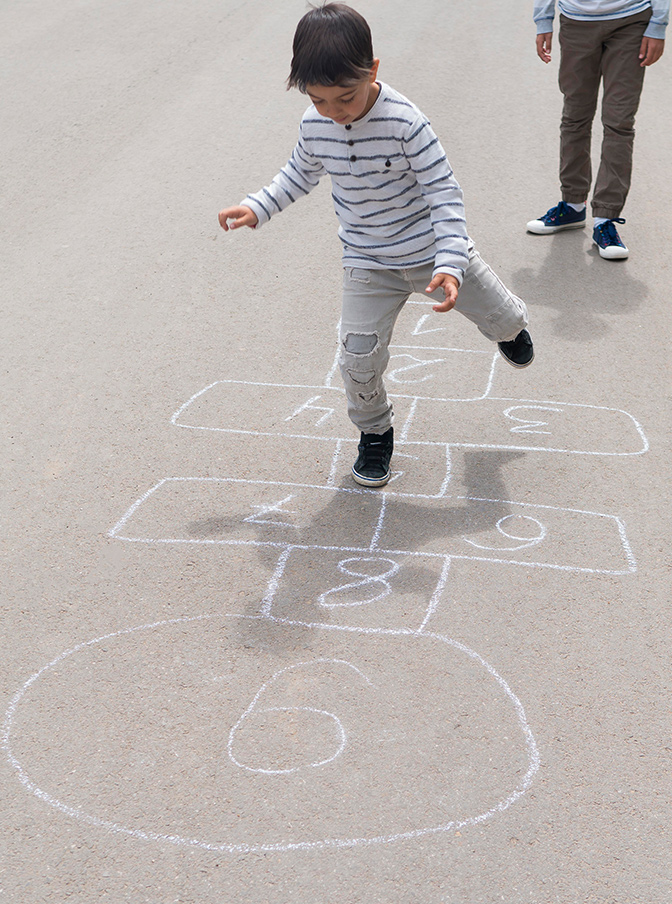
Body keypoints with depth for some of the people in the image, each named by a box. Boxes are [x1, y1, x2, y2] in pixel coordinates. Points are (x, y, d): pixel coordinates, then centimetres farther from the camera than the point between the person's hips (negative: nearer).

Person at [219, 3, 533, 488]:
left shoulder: (405, 123, -27)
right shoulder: (315, 125, -12)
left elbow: (444, 192, -22)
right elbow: (301, 174, 10)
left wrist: (450, 262, -32)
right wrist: (257, 208, -1)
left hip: (434, 248, -2)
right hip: (370, 264, 2)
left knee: (500, 318, 17)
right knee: (358, 357, -8)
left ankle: (511, 325, 57)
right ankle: (374, 431, 21)